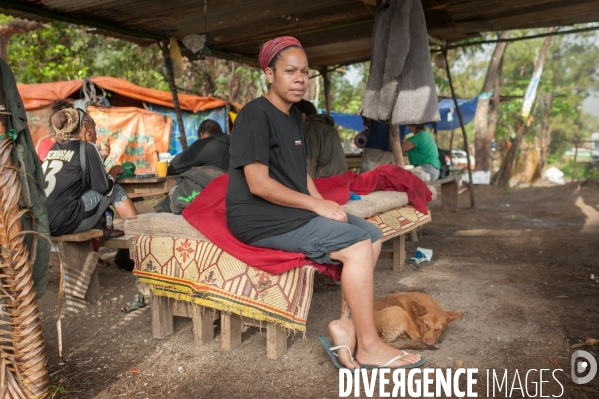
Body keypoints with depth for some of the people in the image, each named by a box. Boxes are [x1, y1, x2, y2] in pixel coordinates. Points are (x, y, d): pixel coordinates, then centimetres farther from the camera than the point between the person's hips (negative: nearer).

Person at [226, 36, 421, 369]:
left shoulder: (295, 116, 15)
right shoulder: (255, 115, -13)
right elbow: (258, 184, -21)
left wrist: (323, 205, -1)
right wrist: (316, 205, -16)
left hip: (292, 211, 9)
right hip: (261, 218, -9)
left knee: (373, 235, 1)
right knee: (358, 246, -19)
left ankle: (347, 324, -1)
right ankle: (369, 346, -8)